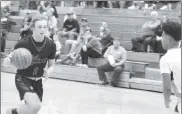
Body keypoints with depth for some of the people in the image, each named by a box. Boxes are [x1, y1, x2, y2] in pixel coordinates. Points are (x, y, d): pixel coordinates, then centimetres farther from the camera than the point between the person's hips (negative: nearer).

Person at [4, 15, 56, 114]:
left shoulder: (51, 45, -11)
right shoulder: (23, 43, -21)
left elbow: (51, 65, 4)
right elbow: (6, 63, -13)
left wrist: (48, 72, -20)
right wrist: (9, 59, -38)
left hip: (38, 80, 5)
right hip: (23, 78, -5)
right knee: (35, 106, -29)